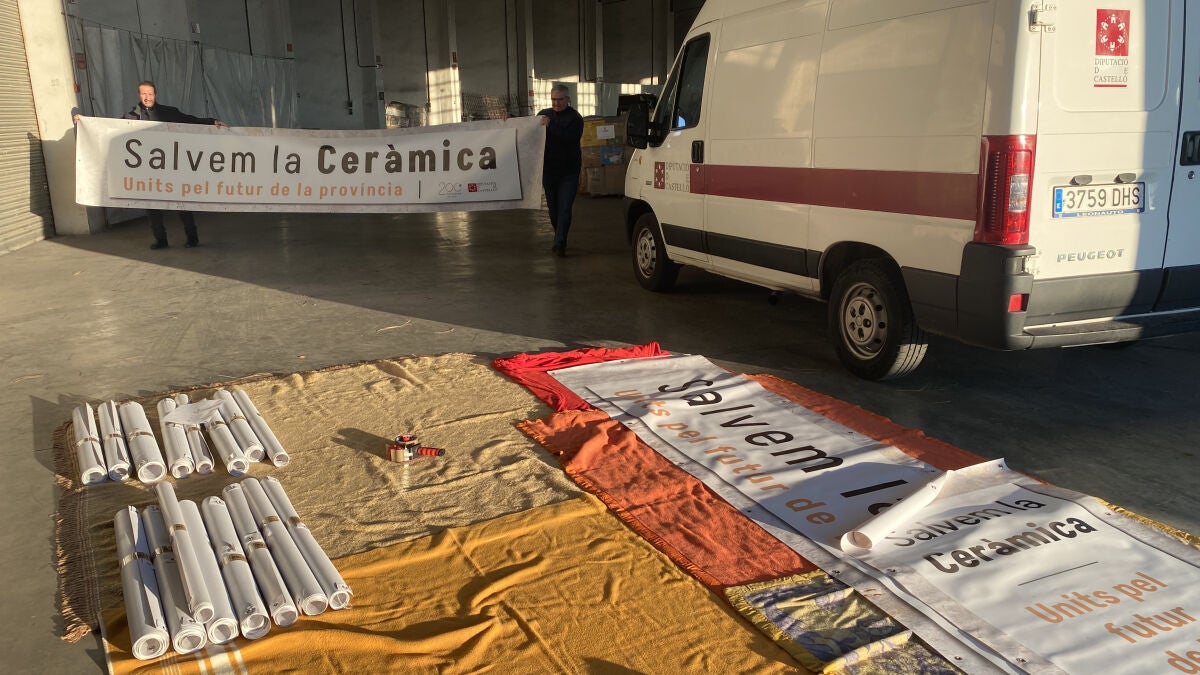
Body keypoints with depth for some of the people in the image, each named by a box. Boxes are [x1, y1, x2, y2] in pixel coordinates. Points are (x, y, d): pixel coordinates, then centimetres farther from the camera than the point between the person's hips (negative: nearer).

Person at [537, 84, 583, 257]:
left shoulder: (575, 118, -6)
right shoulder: (544, 115, 10)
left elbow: (571, 137, -23)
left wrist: (551, 125, -28)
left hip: (568, 171, -5)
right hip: (548, 170, 5)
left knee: (564, 208, -10)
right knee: (553, 208, 12)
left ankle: (559, 243, -10)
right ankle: (560, 240, 27)